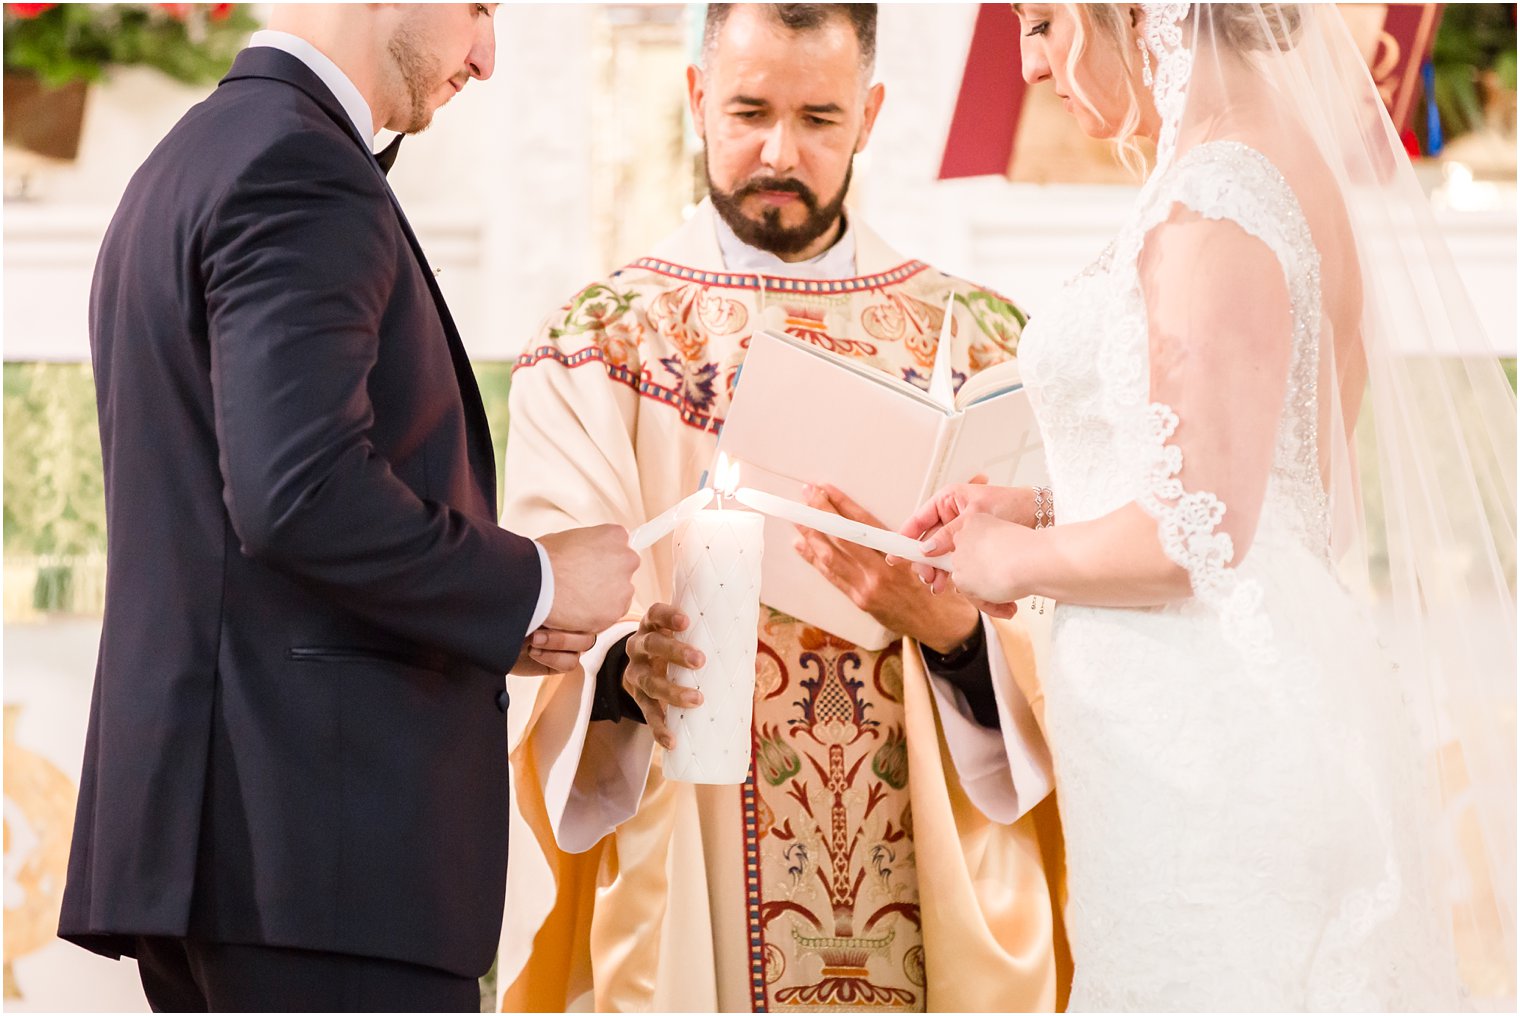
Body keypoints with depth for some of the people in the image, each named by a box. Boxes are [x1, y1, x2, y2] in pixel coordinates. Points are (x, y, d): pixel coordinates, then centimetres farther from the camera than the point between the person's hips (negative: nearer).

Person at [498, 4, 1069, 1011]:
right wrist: (629, 667, -28)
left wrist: (945, 620, -21)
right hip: (690, 901, -1)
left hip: (937, 893, 2)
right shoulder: (599, 346, 3)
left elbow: (1046, 623, -1)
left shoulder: (978, 341, 7)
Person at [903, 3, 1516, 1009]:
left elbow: (1196, 538, -21)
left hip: (1203, 732, -9)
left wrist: (1014, 561, -4)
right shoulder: (1307, 171, 12)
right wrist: (1037, 516, 15)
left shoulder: (1214, 202, -17)